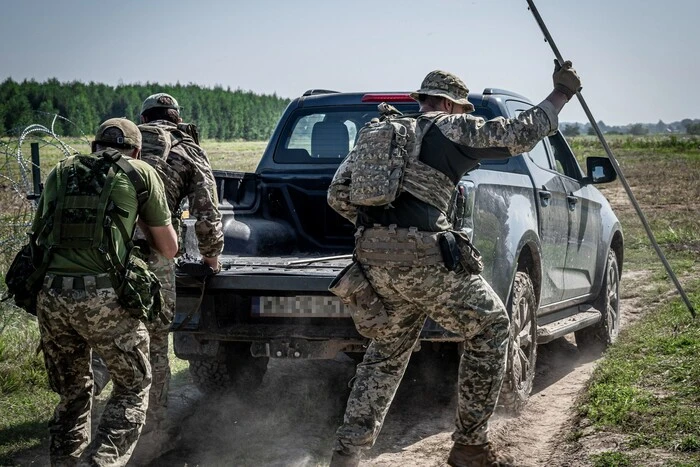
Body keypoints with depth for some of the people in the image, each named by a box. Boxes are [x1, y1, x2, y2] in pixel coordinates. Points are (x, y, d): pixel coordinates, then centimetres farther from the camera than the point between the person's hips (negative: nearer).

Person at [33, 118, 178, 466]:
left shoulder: (60, 173, 19)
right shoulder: (140, 174, 9)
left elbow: (38, 235, 24)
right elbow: (169, 249, 15)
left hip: (51, 296, 4)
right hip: (104, 297, -4)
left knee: (72, 392, 21)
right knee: (133, 388, 13)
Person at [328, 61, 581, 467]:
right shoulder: (452, 128, 5)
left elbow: (338, 194, 20)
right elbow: (521, 133, 5)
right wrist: (562, 93, 17)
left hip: (371, 255, 7)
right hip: (418, 253, -7)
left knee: (387, 350, 22)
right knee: (490, 325, 9)